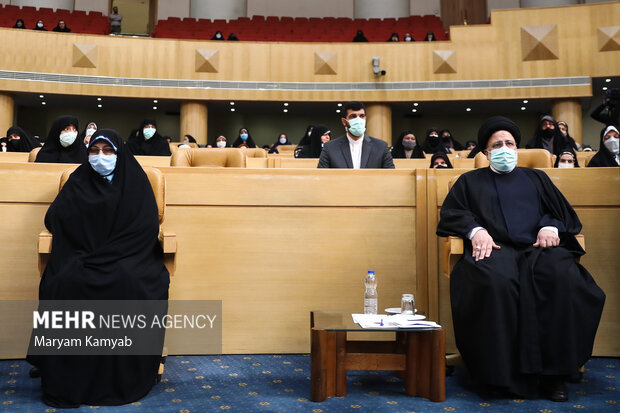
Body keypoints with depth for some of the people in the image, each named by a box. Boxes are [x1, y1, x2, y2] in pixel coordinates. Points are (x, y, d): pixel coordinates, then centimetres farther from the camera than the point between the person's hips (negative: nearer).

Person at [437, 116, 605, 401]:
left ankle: (553, 370, -25)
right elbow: (450, 212, 12)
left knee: (562, 276, -34)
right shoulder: (470, 181, 26)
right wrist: (475, 229, -8)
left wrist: (550, 226, -2)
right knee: (495, 281, -39)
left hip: (537, 247, 2)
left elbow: (563, 211, 22)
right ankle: (503, 371, -29)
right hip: (494, 249, -2)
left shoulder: (536, 178, 31)